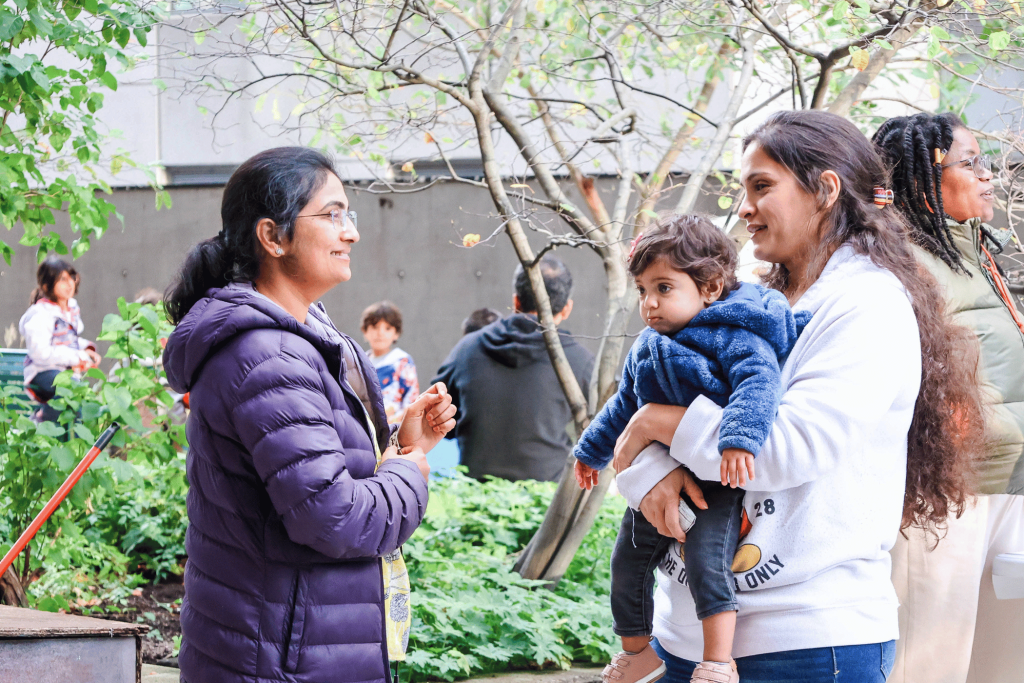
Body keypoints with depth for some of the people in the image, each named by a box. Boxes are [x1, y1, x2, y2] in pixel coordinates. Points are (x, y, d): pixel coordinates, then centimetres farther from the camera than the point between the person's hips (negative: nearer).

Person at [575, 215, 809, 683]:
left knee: (706, 558, -25)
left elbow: (758, 382, -30)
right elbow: (625, 405, 28)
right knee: (628, 561, 13)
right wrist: (592, 451, 37)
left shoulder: (733, 336, -13)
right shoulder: (645, 350, 13)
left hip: (716, 477, -8)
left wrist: (740, 438, -45)